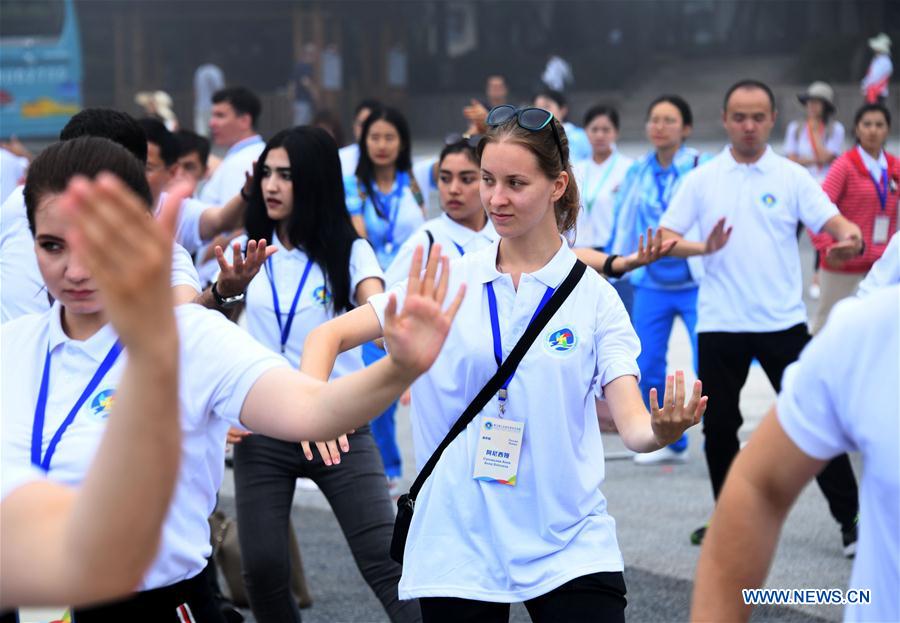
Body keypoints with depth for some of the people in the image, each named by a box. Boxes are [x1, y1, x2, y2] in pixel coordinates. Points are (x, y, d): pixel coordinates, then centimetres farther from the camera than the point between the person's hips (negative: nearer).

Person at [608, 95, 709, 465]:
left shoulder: (702, 169, -8)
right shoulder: (637, 174, 5)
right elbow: (623, 225, 13)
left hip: (696, 284, -4)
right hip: (650, 285, 4)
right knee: (647, 368, 5)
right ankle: (668, 443, 21)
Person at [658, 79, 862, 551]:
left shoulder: (792, 176, 2)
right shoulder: (701, 179, 5)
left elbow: (832, 220, -9)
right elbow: (665, 239, 0)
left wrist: (849, 236, -33)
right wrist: (702, 248, -20)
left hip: (782, 322, -1)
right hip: (719, 324, 2)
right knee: (719, 425, 6)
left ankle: (850, 518, 5)